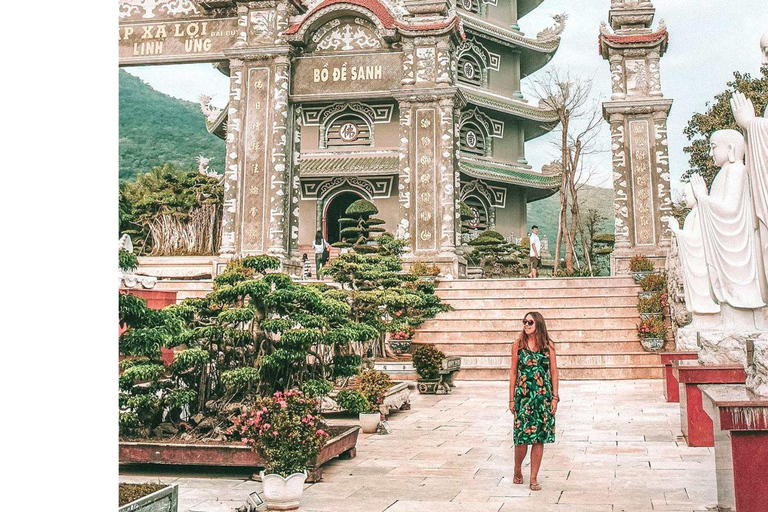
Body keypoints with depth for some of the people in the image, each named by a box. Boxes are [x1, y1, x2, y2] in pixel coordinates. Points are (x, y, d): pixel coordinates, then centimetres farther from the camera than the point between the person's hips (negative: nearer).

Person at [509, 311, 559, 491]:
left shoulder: (548, 345, 3)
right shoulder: (518, 345, 2)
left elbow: (554, 372, 6)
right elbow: (513, 372, 4)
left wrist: (555, 397, 0)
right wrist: (511, 399, 2)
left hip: (543, 396, 1)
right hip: (523, 395, -1)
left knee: (539, 438, 3)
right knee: (522, 437, -3)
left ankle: (534, 478, 13)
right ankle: (517, 471, 22)